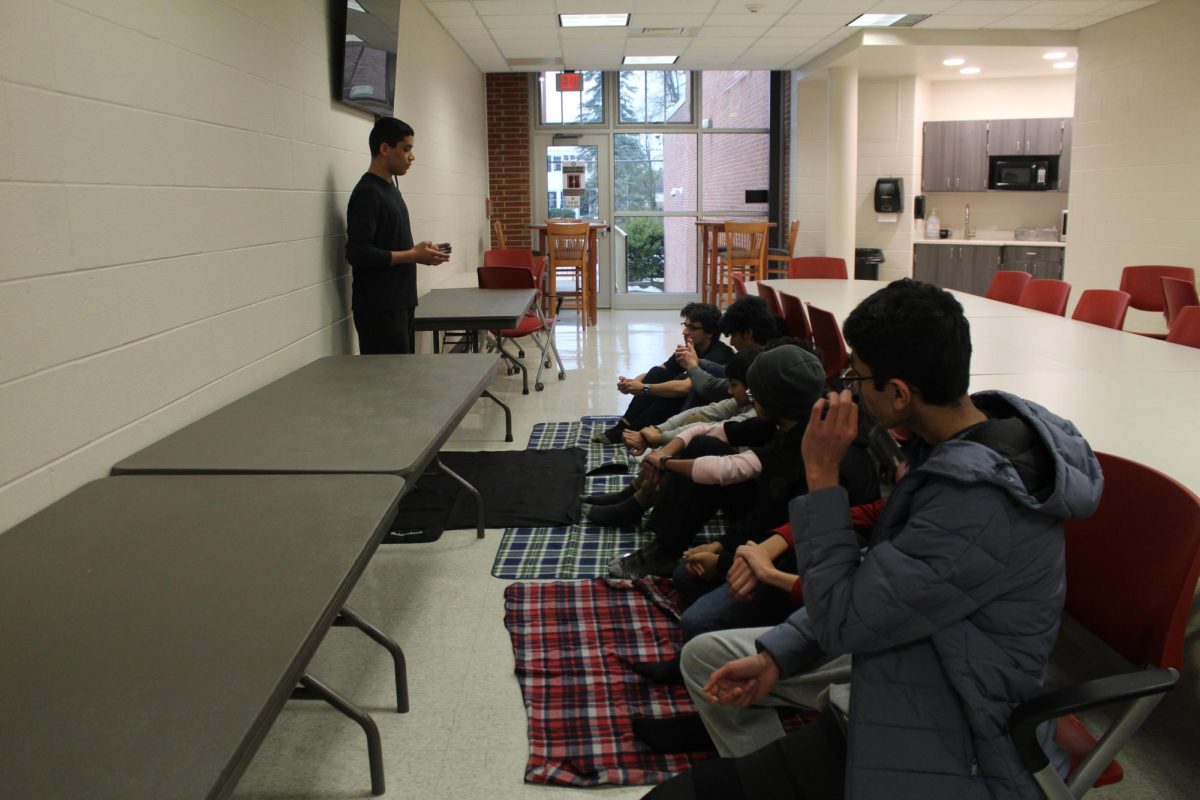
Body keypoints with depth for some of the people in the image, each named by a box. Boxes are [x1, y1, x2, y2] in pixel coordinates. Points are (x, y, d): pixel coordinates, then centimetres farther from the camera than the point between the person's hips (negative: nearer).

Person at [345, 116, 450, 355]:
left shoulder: (390, 189, 16)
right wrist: (413, 256, -16)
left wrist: (419, 251, 6)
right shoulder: (367, 193, -13)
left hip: (399, 304, 9)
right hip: (379, 309, -9)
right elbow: (358, 253, -22)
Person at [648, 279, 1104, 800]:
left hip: (932, 735, -9)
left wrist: (821, 477, -23)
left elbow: (841, 620, -25)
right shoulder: (982, 427, -4)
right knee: (703, 657, 14)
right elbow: (876, 572, 3)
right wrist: (776, 656, 0)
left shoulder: (978, 506, -34)